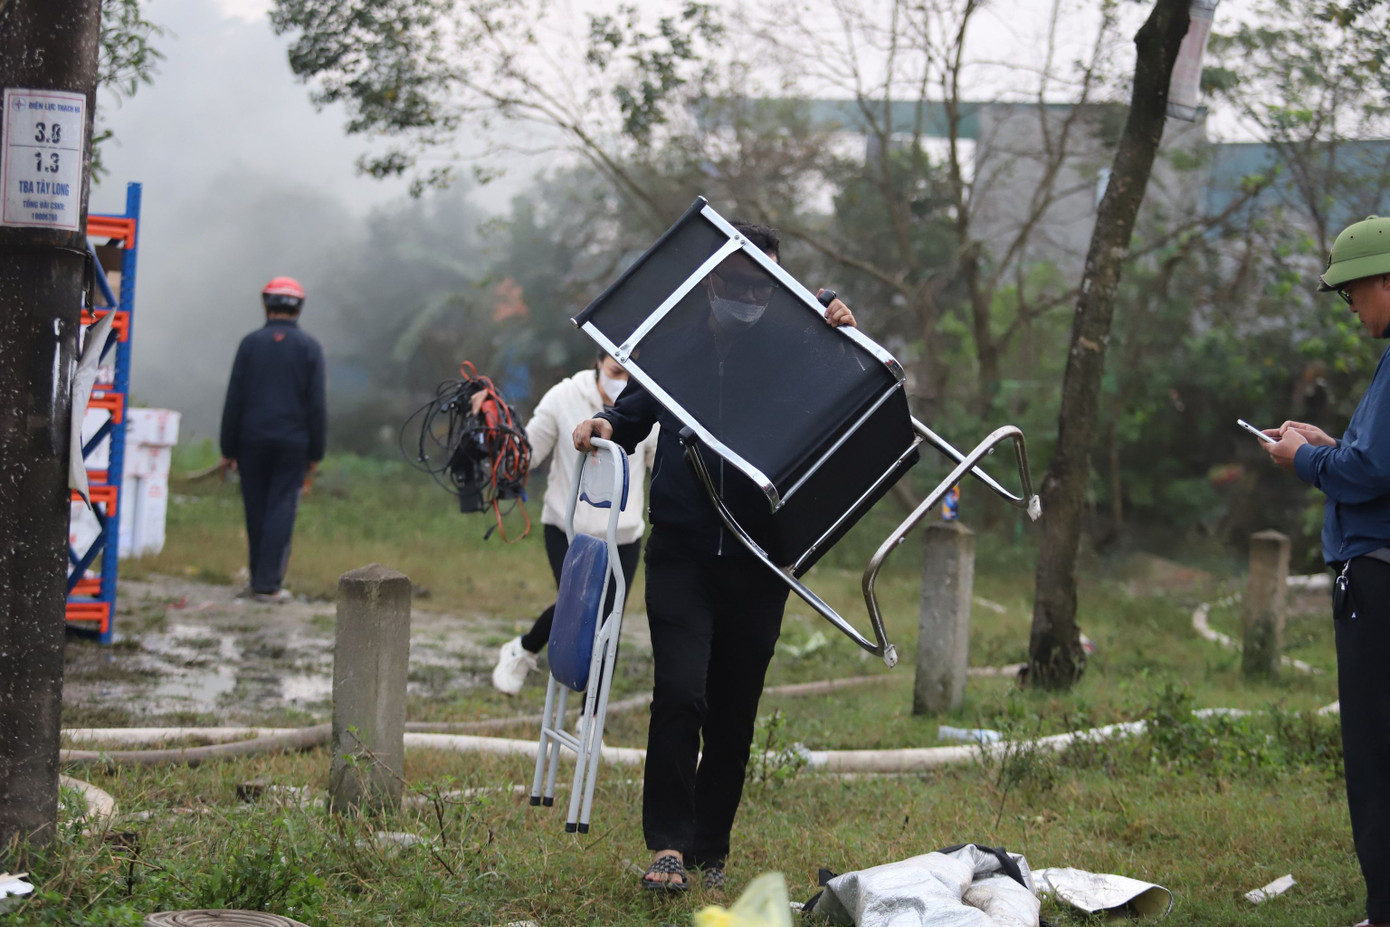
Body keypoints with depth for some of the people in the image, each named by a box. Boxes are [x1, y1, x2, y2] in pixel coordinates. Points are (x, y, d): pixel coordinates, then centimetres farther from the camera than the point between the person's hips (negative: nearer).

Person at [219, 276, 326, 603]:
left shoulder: (250, 343, 1)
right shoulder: (309, 348, 0)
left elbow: (234, 400, 1)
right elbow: (316, 405, -2)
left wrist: (228, 449, 6)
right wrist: (315, 453, 4)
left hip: (252, 441, 1)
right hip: (293, 442, -1)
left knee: (256, 511, 9)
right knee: (281, 509, -1)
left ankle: (260, 579, 16)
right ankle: (268, 584, -6)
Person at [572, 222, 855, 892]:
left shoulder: (792, 348, 0)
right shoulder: (672, 339, 2)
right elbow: (637, 410, 15)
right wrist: (608, 425, -6)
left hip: (758, 560, 1)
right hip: (682, 552, -1)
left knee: (734, 711, 8)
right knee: (680, 693, -15)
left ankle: (710, 849, 22)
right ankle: (668, 845, -7)